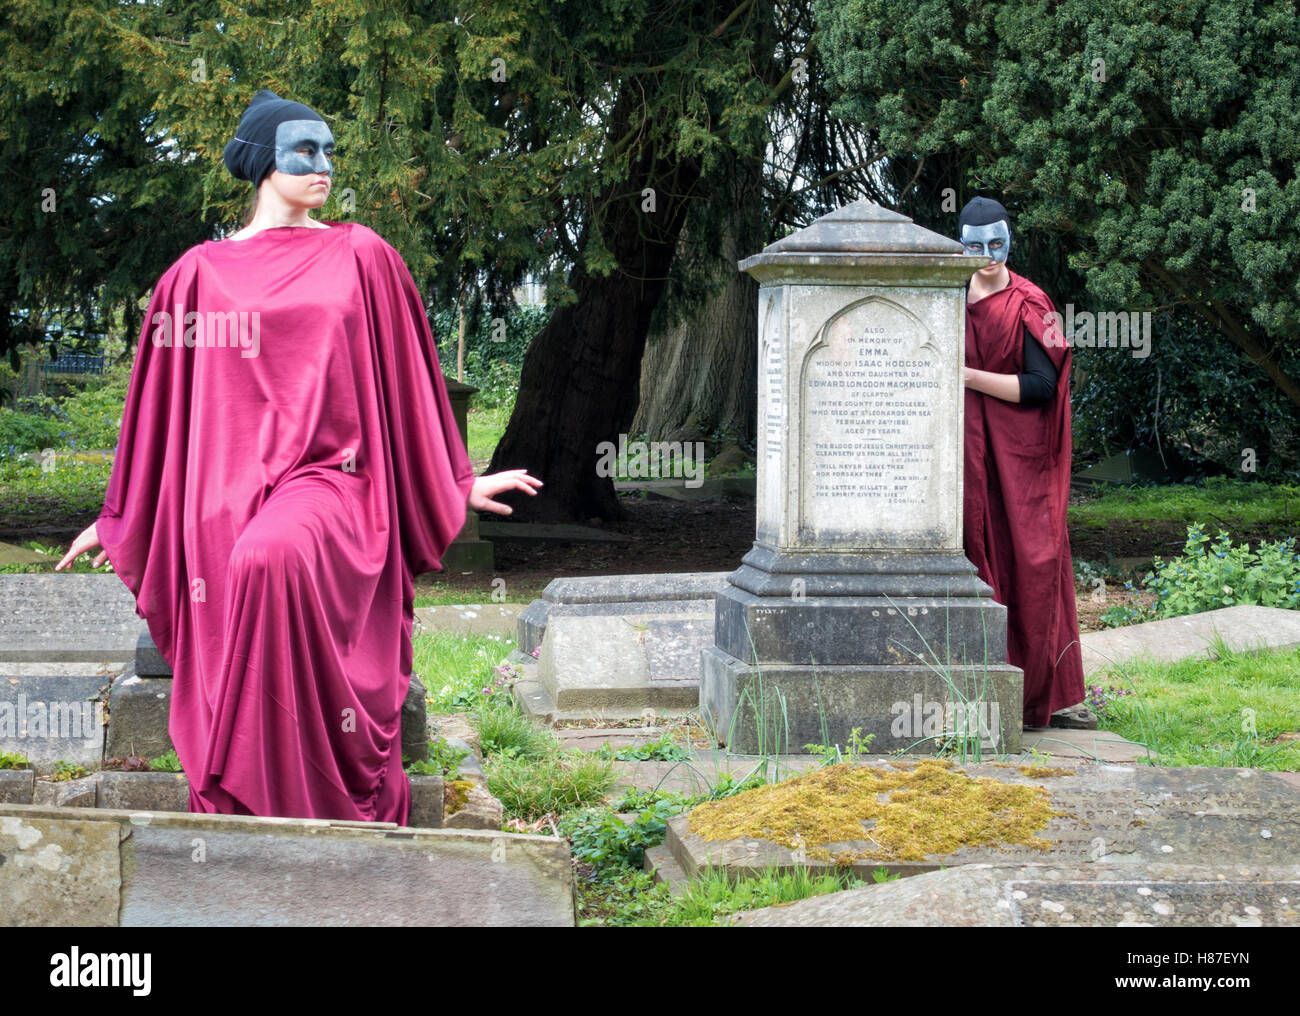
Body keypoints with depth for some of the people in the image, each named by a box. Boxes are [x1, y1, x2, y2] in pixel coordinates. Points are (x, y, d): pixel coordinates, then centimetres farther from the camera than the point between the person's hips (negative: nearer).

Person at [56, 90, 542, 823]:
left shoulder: (361, 258, 10)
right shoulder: (200, 274, 12)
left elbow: (407, 378, 17)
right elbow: (160, 405, 19)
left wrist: (460, 482, 19)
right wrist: (118, 518, 21)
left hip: (325, 478, -3)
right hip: (229, 487, 3)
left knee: (274, 556, -35)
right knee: (229, 672, -5)